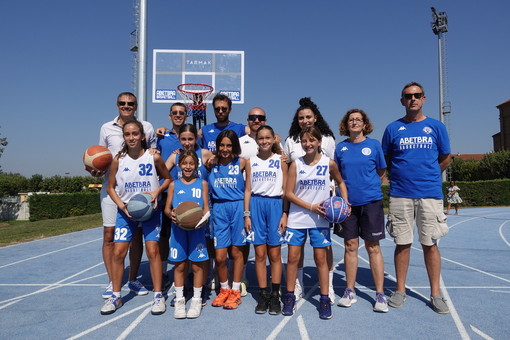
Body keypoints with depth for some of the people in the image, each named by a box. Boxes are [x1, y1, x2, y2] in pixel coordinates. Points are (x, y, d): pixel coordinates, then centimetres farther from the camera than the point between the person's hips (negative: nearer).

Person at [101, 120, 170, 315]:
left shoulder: (154, 157, -8)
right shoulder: (118, 160, -4)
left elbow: (168, 178, 5)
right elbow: (110, 187, 5)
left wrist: (157, 191, -13)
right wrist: (121, 205, -9)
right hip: (125, 211, 2)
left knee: (153, 251, -4)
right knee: (118, 252, 0)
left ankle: (158, 296, 10)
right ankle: (116, 297, 19)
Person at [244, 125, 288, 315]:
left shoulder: (281, 160, 4)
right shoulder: (251, 161, 8)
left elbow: (286, 189, 3)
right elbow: (248, 189, 7)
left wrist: (285, 214, -5)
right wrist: (247, 214, 1)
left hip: (275, 205, -1)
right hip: (256, 205, 1)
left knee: (274, 254, 3)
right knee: (260, 254, 4)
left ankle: (275, 295, 14)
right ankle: (263, 294, 15)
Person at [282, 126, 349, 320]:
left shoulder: (329, 163, -1)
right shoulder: (296, 164, -2)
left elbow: (340, 182, 16)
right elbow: (288, 193, -4)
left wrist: (345, 202, 2)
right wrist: (311, 206, -12)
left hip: (320, 219, 0)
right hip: (297, 218, 1)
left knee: (320, 258, 5)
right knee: (293, 257, 5)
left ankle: (325, 299, 17)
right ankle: (289, 297, 19)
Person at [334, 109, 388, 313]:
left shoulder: (374, 145, 2)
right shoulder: (341, 147, 6)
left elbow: (381, 172, 10)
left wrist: (368, 185, 3)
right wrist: (349, 186, 0)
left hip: (371, 201, -2)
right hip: (347, 202, 2)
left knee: (373, 247, 1)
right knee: (350, 246, 7)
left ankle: (380, 294, 12)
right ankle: (350, 292, 19)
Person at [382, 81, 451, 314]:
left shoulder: (436, 127, 6)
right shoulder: (393, 129, 5)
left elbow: (445, 159, 12)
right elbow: (386, 162, 12)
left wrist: (427, 176, 11)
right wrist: (402, 175, 6)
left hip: (430, 193, 0)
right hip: (400, 194, 0)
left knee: (430, 243, 4)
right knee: (403, 243, 6)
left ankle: (435, 293, 17)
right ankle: (400, 290, 19)